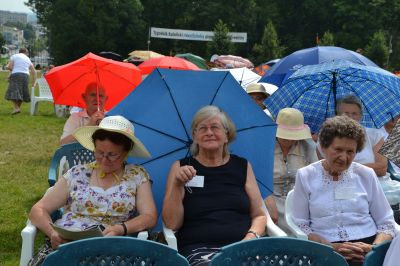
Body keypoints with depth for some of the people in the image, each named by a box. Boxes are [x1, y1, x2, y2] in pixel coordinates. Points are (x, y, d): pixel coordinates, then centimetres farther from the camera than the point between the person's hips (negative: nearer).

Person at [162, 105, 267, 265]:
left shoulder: (242, 166, 14)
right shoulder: (180, 167, 10)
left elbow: (259, 215, 15)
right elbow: (172, 224, 3)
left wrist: (252, 236, -6)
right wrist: (177, 185, -9)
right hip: (198, 249, -1)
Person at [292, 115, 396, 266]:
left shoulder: (366, 175, 13)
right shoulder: (306, 176, 7)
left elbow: (386, 223, 12)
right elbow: (300, 225, 3)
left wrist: (375, 247, -8)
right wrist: (331, 247, -11)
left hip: (367, 247, 2)